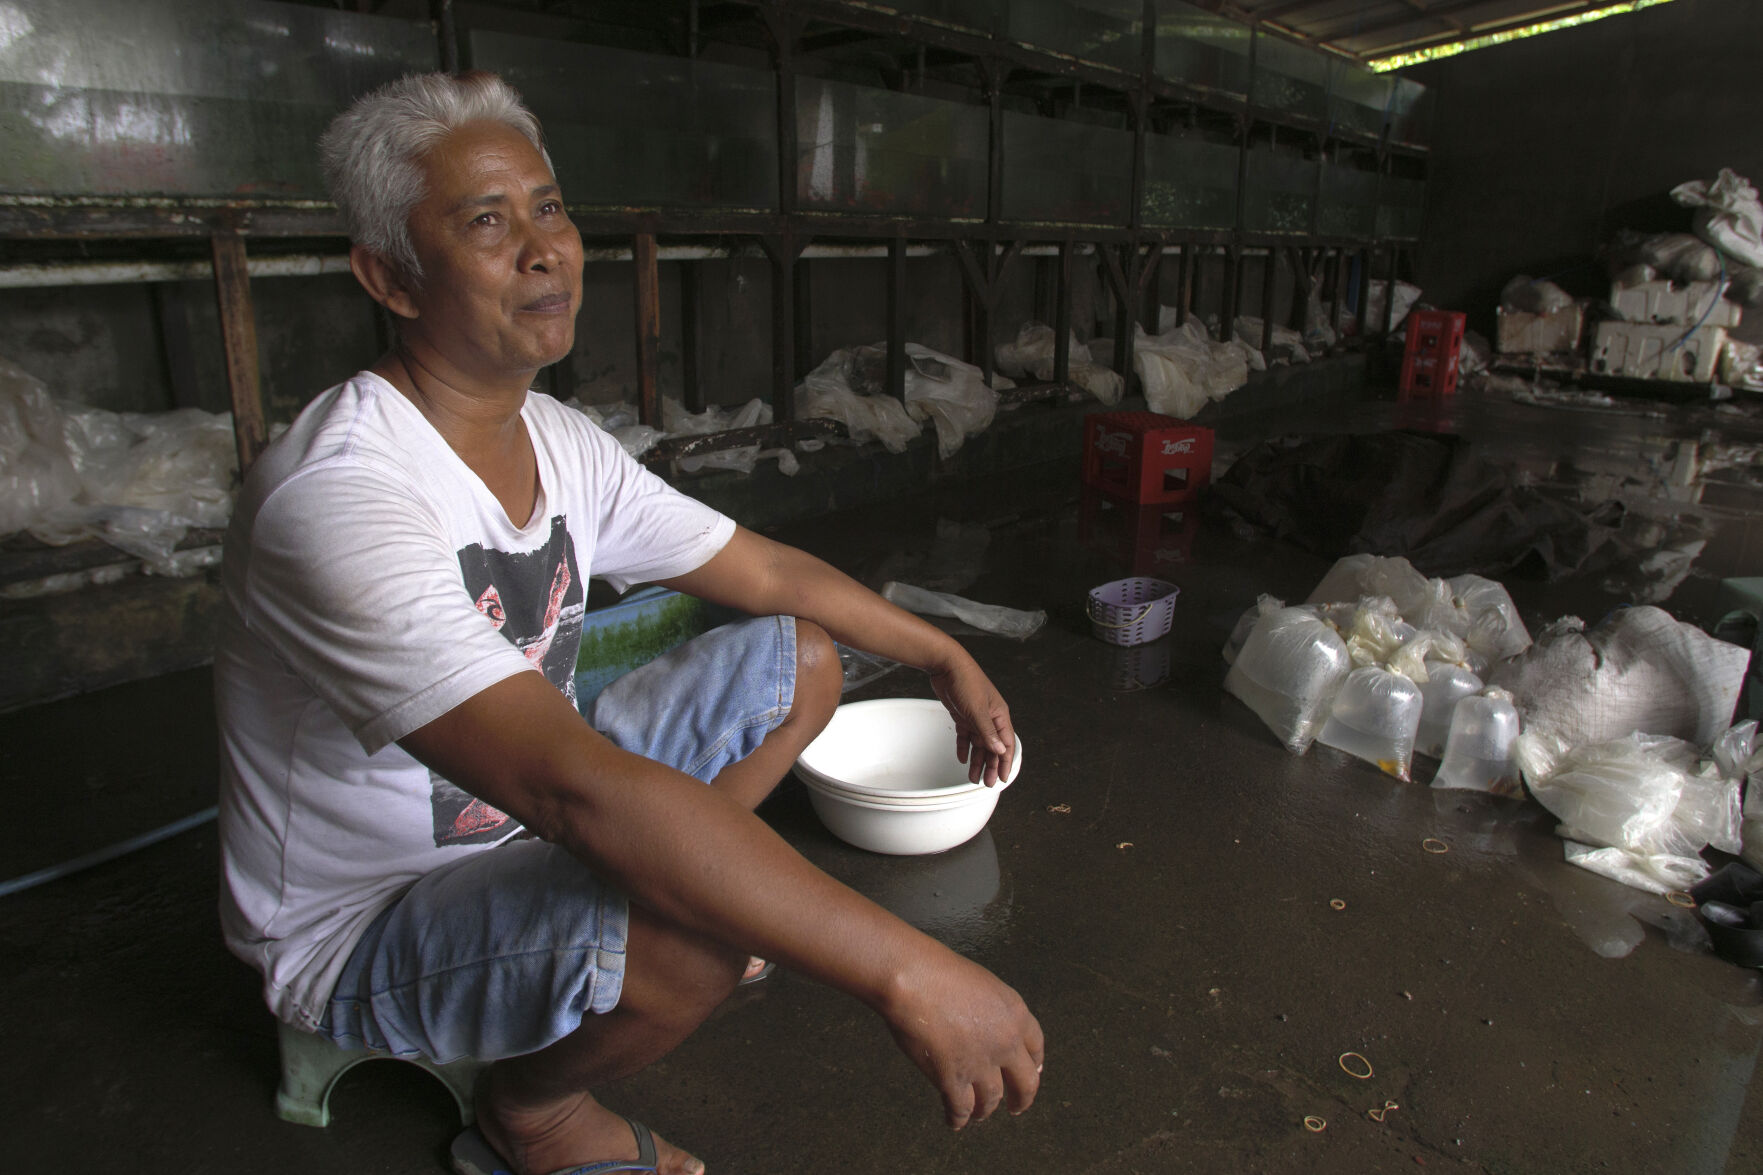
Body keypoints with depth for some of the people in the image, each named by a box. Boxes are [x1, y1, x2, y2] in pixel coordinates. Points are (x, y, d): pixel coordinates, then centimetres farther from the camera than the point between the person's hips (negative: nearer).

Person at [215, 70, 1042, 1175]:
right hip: (359, 926, -7)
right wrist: (904, 971, -44)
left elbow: (770, 572, 6)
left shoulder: (561, 443, -5)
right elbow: (574, 788, -43)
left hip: (517, 819, 8)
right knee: (699, 921, -35)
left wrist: (948, 658, 7)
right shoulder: (341, 497, -32)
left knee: (799, 660, 5)